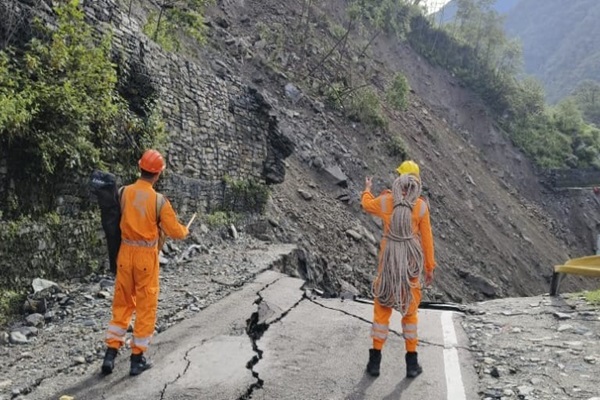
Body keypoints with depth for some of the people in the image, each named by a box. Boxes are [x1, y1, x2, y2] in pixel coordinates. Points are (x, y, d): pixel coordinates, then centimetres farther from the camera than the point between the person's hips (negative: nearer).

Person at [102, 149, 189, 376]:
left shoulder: (123, 192, -6)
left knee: (121, 304, 17)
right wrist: (185, 231, 13)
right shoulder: (159, 201, -14)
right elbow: (174, 231, -8)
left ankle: (111, 353, 17)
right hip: (146, 256, -3)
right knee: (146, 306, 9)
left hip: (125, 253, 3)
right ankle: (137, 359, 16)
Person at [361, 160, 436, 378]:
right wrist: (430, 267, 7)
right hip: (411, 262, 0)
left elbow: (367, 204, 18)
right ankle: (412, 363, 19)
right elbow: (426, 238, -3)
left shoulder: (385, 201, -6)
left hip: (389, 261, 0)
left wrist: (367, 189, 40)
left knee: (382, 307, 11)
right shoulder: (421, 206, -8)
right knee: (410, 310, 13)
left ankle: (375, 360, 15)